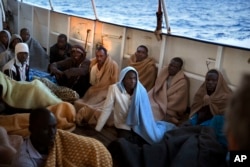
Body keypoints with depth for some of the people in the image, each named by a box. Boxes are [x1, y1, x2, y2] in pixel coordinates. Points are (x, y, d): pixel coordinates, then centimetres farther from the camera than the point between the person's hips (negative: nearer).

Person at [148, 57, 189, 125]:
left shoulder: (182, 82, -12)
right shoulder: (164, 72, 4)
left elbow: (175, 100, -14)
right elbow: (156, 88, 9)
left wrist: (162, 107, -19)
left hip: (169, 108, -5)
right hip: (157, 99, 6)